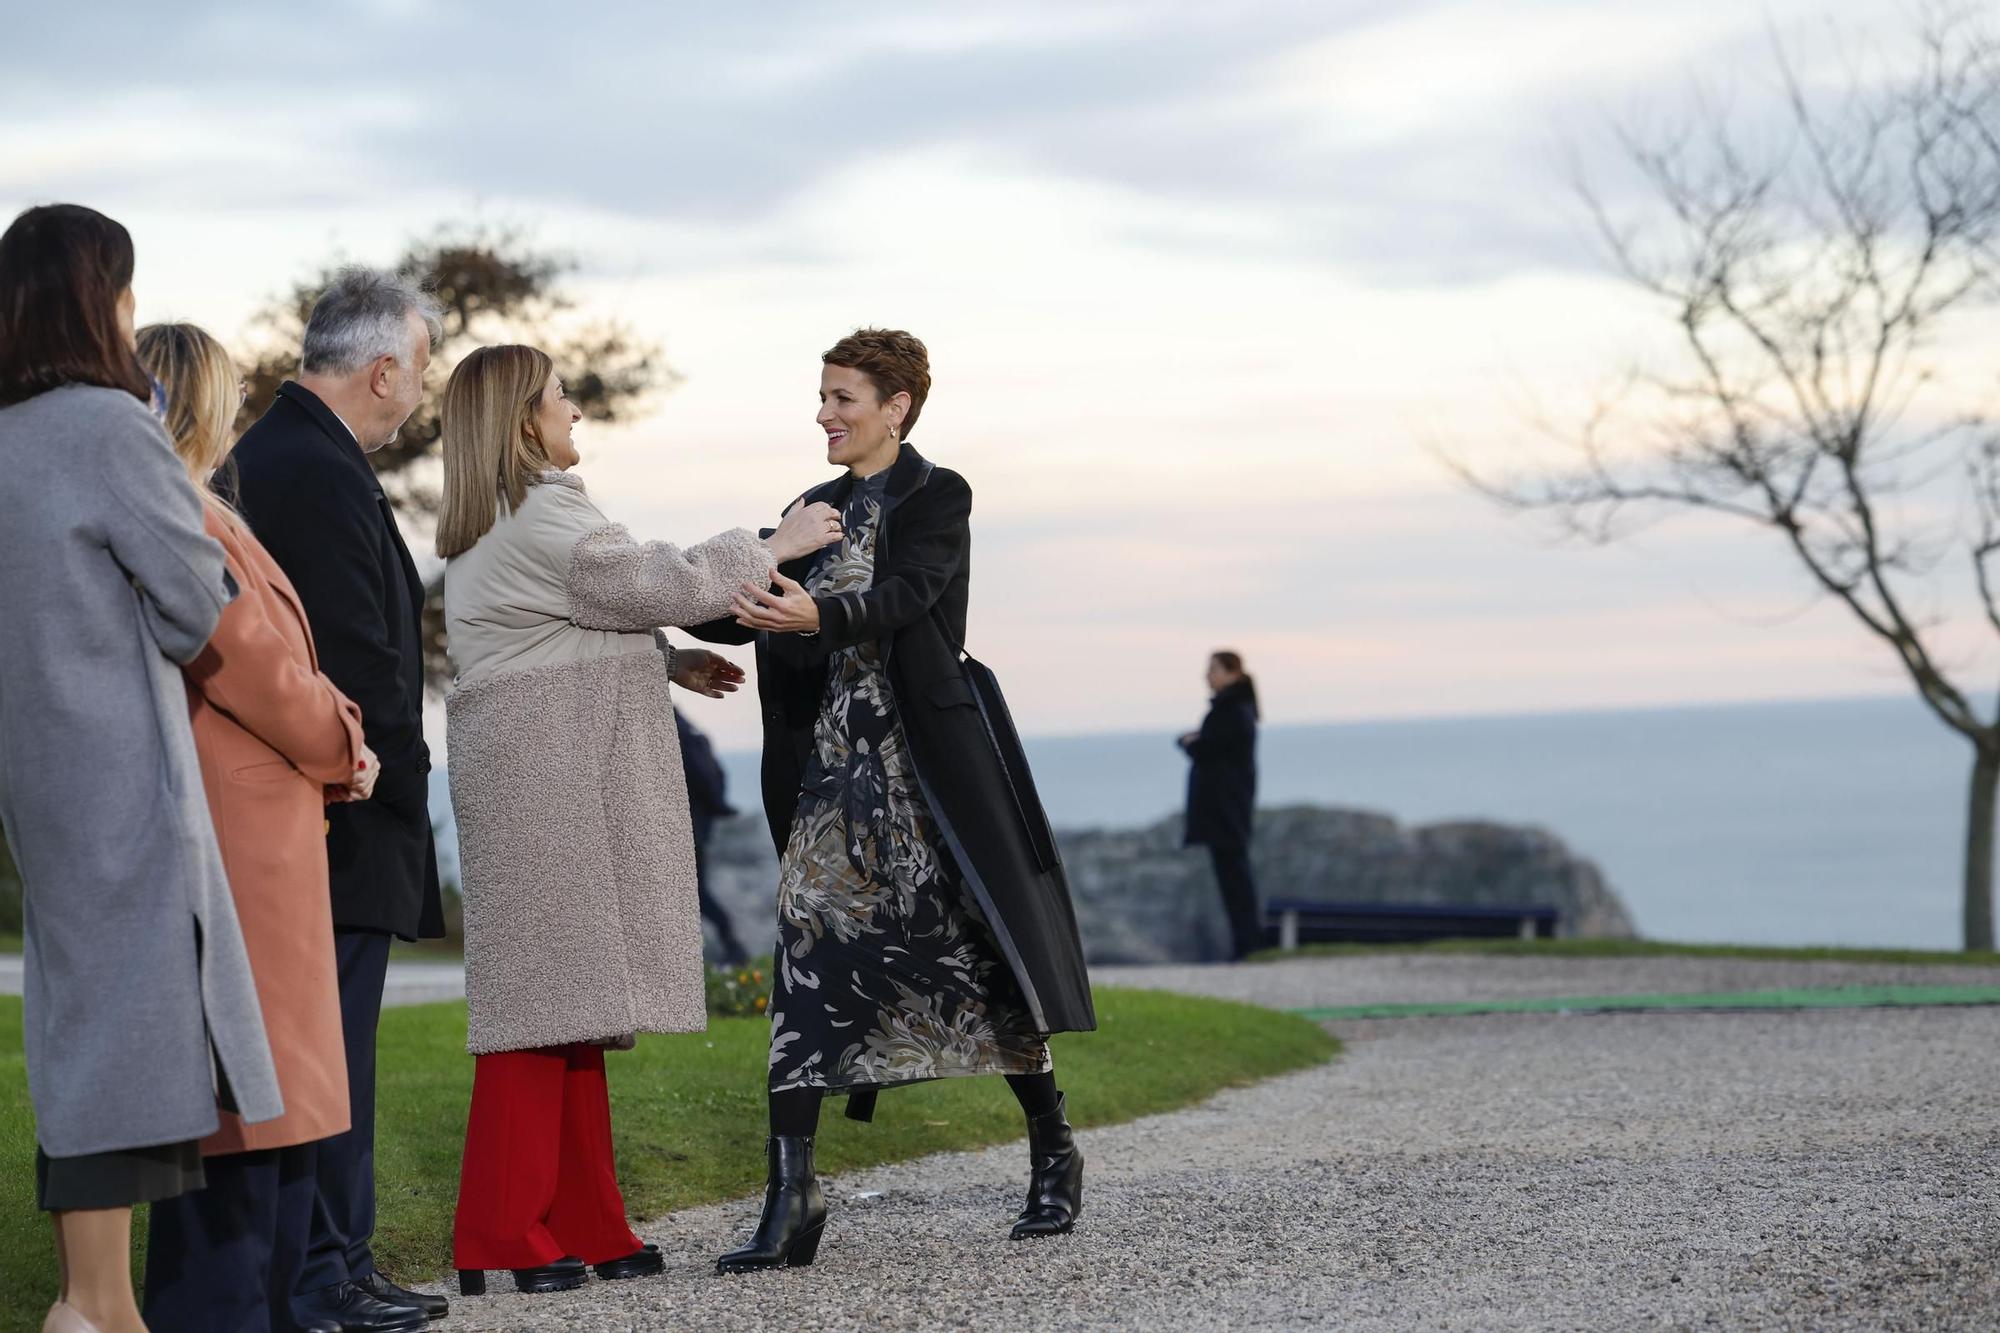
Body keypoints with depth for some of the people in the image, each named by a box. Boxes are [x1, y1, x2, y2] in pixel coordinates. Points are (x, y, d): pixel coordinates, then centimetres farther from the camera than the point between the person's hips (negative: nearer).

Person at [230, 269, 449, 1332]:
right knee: (330, 1041, -4)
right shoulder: (326, 476, -18)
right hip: (344, 809, -10)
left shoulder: (266, 452, 14)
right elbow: (362, 658, -21)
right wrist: (403, 775, -9)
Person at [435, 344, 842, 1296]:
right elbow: (670, 585, -10)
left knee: (571, 997, 9)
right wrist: (776, 544, 3)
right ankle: (500, 1239, -8)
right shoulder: (539, 520, -12)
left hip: (554, 781, 10)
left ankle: (584, 1229, 12)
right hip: (548, 779, -10)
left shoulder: (483, 532, 20)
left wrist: (668, 663, 23)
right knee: (548, 993, -9)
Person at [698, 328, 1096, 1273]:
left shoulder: (938, 499, -3)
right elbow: (751, 610, 12)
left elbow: (902, 598, -21)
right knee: (807, 952, -5)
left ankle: (1054, 1155, 22)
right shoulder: (815, 510, 16)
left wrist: (818, 616, -39)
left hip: (926, 760, -5)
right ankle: (791, 1199, -7)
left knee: (974, 949, 2)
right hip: (835, 762, 5)